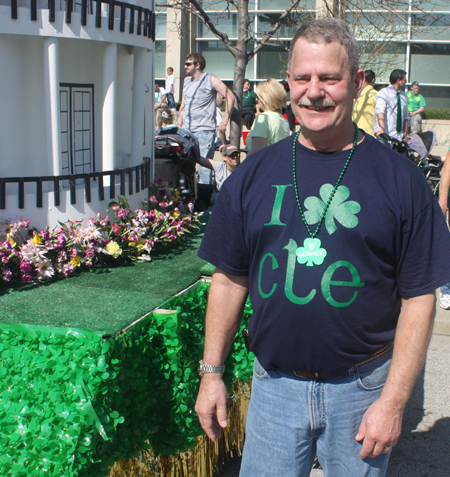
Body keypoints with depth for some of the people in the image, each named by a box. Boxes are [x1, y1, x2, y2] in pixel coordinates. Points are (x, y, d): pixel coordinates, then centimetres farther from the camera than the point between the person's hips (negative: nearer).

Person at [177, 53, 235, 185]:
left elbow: (230, 97, -5)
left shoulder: (211, 80, -3)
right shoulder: (186, 81, 16)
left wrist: (224, 121, -9)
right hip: (186, 130, 6)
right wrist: (179, 124, 14)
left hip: (204, 130, -6)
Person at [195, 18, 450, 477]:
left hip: (362, 388, -1)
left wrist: (393, 401, -10)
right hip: (274, 384, 2)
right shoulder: (253, 174, 2)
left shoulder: (400, 179, -6)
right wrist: (211, 373, 5)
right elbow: (230, 279, 6)